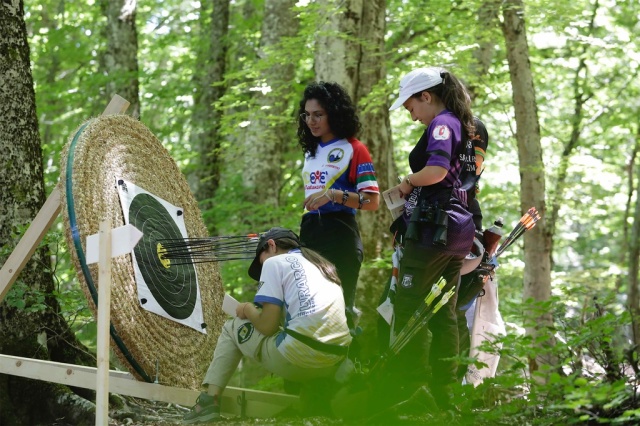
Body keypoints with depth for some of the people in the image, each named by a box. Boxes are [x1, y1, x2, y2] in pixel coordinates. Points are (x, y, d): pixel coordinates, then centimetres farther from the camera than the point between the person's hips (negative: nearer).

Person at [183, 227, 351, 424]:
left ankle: (210, 400, 10)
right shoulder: (324, 265, 25)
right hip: (335, 363, 6)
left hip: (300, 360, -6)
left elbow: (267, 326, -1)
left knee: (232, 328, 20)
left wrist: (248, 310, 19)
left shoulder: (274, 261, 6)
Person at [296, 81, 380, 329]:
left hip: (339, 233, -7)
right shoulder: (310, 150, 17)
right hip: (310, 232, 7)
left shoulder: (353, 149, -4)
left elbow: (372, 201, -10)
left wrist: (333, 194, -21)